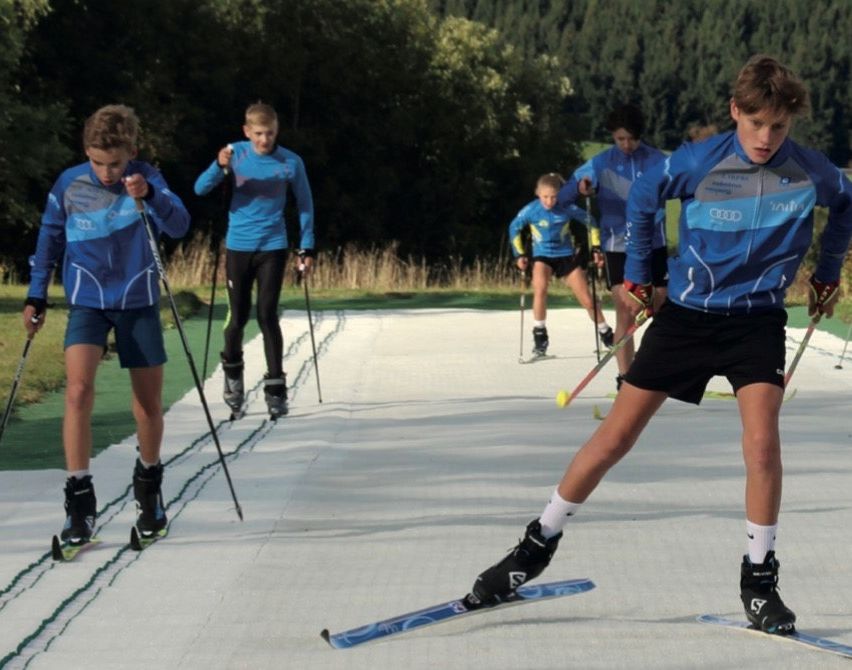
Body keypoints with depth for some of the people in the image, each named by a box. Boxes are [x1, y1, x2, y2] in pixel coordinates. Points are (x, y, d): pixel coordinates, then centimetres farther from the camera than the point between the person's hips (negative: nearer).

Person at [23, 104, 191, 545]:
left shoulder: (146, 179, -9)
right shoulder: (69, 185, -6)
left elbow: (180, 226, -22)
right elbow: (50, 239, 7)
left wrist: (150, 195, -39)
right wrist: (36, 297, 6)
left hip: (139, 302, 0)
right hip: (87, 302, 0)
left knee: (149, 404, 6)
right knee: (78, 389, -21)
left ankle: (148, 487, 33)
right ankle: (79, 501, -16)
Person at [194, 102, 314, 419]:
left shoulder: (291, 162, -5)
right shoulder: (236, 154, -4)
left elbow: (305, 204, 5)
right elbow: (200, 189, -7)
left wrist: (307, 248, 2)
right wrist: (220, 167, -26)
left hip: (273, 247, -1)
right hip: (238, 246, 1)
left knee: (267, 316, -7)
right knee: (238, 316, 5)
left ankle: (275, 388, -1)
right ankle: (233, 372, 32)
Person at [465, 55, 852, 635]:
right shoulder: (698, 163, -16)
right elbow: (643, 200, 4)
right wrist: (638, 274, 9)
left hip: (757, 318, 0)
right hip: (686, 312, 0)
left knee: (762, 444, -20)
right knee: (615, 437, 0)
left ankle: (760, 578, -2)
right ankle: (538, 546, 14)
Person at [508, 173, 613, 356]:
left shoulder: (567, 208, -15)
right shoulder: (531, 210, -15)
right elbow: (514, 228, 2)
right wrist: (520, 254, -1)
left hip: (567, 255, 1)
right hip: (542, 256, -1)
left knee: (588, 300, 1)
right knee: (540, 289, -31)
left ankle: (606, 335, 24)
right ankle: (539, 335, -19)